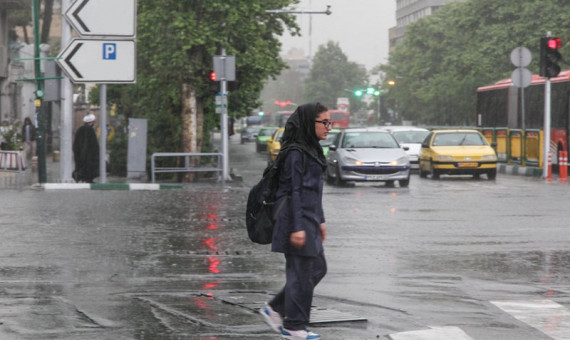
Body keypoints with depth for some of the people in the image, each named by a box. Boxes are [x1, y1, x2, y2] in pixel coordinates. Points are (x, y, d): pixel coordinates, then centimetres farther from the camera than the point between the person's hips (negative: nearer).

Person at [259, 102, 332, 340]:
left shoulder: (311, 151, 15)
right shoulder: (296, 153, -16)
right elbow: (293, 192, -19)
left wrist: (320, 221, 21)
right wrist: (297, 228, -22)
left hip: (309, 222, 10)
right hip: (297, 222, -10)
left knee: (317, 269, 14)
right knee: (301, 273, -2)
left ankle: (275, 309, 20)